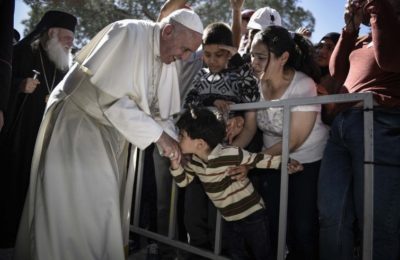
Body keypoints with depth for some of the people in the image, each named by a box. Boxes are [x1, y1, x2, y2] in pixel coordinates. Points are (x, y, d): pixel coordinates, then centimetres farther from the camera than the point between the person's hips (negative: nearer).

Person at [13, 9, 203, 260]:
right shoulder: (129, 34, -23)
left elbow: (161, 109, 5)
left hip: (112, 131, 7)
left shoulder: (168, 60, 0)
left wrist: (171, 141, -13)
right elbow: (111, 98, -28)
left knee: (103, 207, 11)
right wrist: (158, 134, -25)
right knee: (82, 207, -7)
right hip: (78, 123, -7)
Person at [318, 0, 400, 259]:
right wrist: (350, 28, 14)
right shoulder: (363, 38, 25)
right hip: (343, 123, 7)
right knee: (331, 214, 7)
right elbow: (338, 72, 18)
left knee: (377, 223, 1)